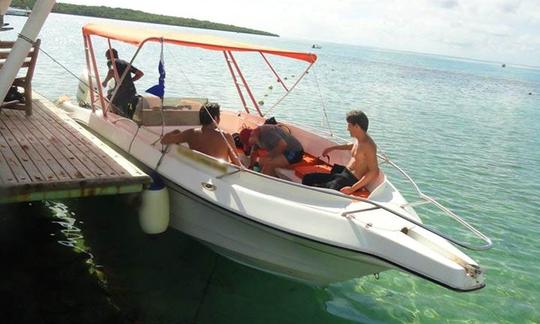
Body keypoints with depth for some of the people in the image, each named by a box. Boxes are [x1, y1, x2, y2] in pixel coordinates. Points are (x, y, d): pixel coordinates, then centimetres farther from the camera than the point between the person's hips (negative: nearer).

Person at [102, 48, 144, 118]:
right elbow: (140, 73, 23)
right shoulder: (126, 63, 23)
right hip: (132, 92, 7)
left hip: (121, 91, -7)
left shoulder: (111, 62, 4)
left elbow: (112, 71, -20)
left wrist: (105, 81, -5)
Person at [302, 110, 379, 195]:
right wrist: (333, 148, 37)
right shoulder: (359, 139, 8)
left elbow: (374, 172, -30)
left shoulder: (368, 146, -21)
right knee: (307, 178, 7)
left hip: (352, 180, -10)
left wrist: (352, 189, -33)